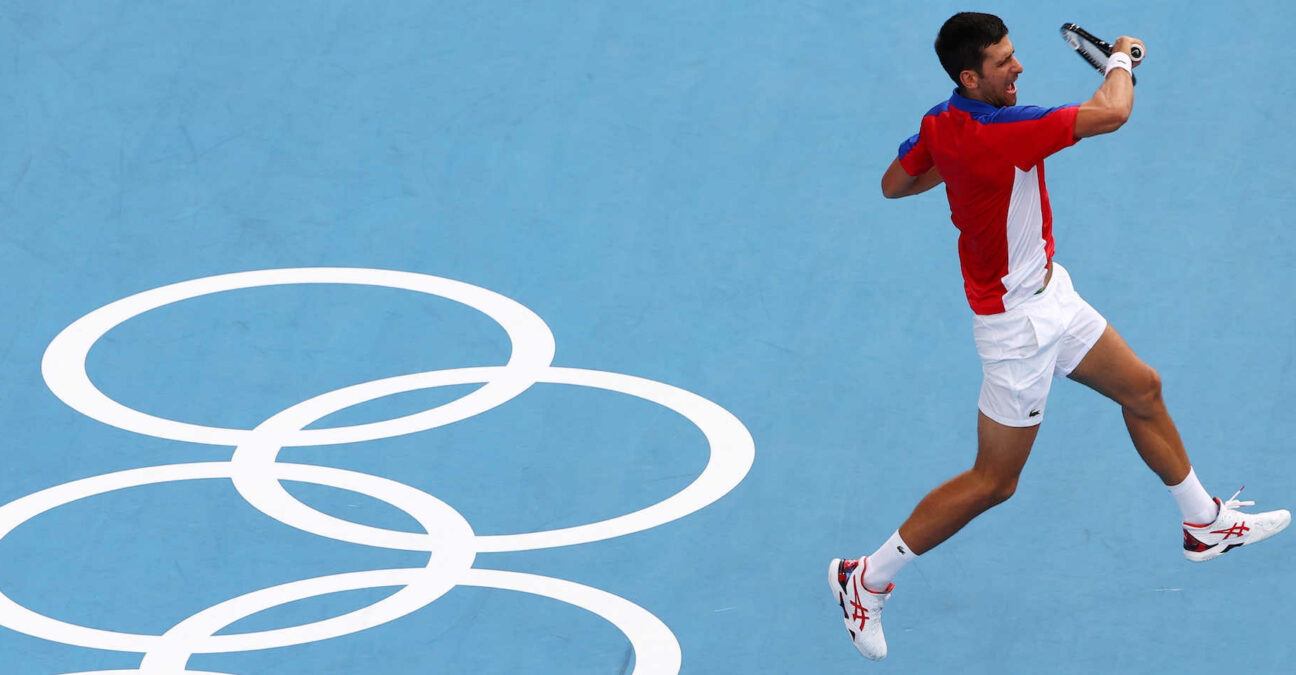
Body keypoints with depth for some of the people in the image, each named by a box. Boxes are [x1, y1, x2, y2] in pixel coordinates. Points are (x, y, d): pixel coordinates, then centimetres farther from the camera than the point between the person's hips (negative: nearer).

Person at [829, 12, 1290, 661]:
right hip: (1017, 321, -10)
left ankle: (1205, 523, 41)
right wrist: (1121, 58, -10)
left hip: (1050, 296, 10)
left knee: (1142, 390, 22)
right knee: (993, 481, 2)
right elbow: (1112, 111, -31)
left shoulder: (941, 122, -8)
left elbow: (893, 183, 8)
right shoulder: (997, 132, -35)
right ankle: (866, 578, 13)